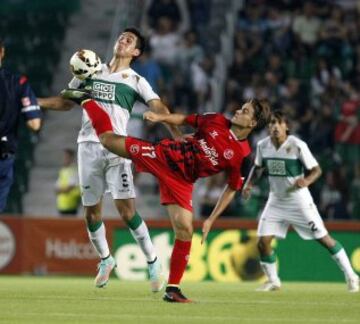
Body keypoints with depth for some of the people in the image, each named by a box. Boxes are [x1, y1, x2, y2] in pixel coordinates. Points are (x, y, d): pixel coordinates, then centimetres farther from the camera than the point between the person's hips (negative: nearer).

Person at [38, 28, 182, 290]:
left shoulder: (136, 81, 6)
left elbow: (159, 108, -5)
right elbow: (67, 102, 22)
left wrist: (179, 137, -20)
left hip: (116, 150, -3)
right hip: (89, 146, 3)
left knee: (127, 210, -15)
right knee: (91, 211, 5)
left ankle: (153, 262, -3)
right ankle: (105, 260, 26)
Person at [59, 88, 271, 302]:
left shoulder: (242, 156, -10)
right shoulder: (217, 121, -4)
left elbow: (232, 189, -2)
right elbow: (185, 119, 10)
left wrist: (211, 219, -5)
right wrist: (160, 117, -7)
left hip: (181, 181, -2)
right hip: (163, 156, 2)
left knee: (185, 230, -14)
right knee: (107, 137, 0)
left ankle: (172, 289, -2)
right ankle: (85, 100, 28)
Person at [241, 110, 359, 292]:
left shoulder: (298, 146, -18)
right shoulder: (263, 146, -4)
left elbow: (316, 170, -13)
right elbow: (258, 167, 15)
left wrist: (306, 181, -33)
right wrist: (249, 183, -2)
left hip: (299, 200, -4)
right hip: (276, 200, 4)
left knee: (324, 238, -2)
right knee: (263, 242, -4)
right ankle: (273, 281, 19)